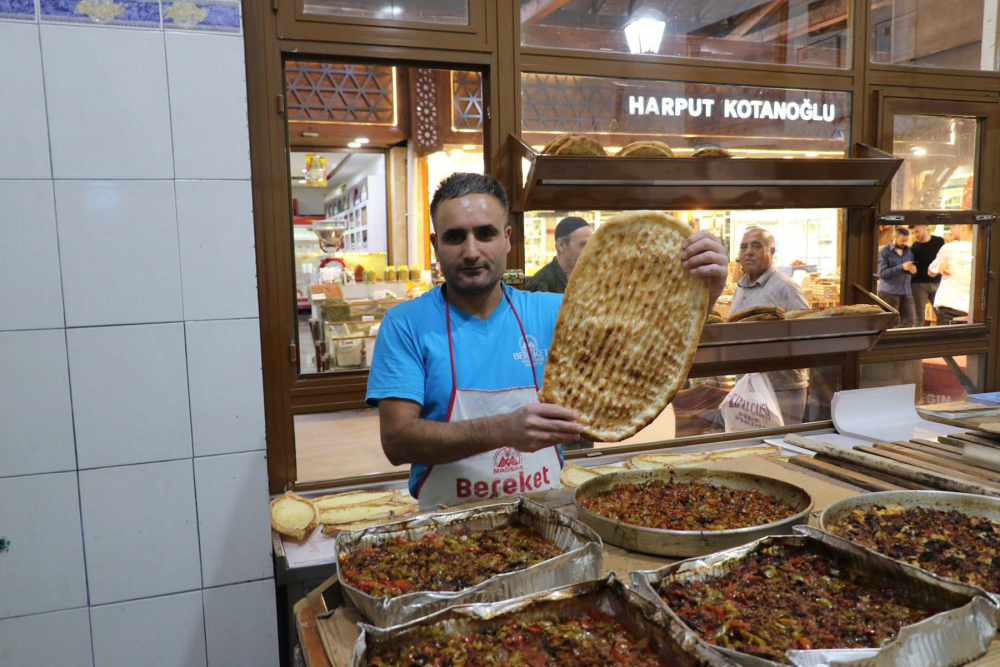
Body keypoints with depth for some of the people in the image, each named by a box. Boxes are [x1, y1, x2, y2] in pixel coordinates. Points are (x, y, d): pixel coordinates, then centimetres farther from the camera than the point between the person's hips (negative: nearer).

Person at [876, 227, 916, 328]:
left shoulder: (908, 250, 15)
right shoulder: (883, 251, -5)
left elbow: (911, 269, 22)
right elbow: (882, 273, -14)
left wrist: (913, 270, -3)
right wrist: (902, 267, -21)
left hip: (906, 292, 6)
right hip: (889, 292, -6)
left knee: (908, 322, 4)